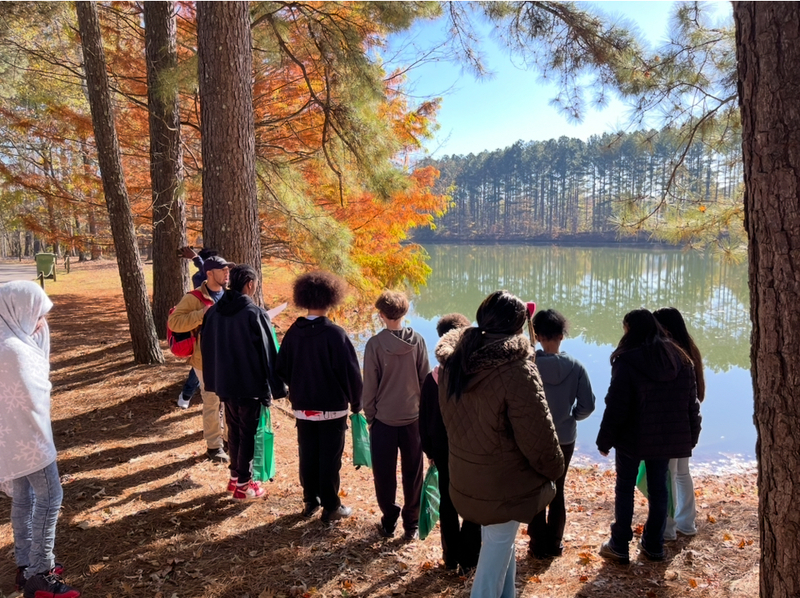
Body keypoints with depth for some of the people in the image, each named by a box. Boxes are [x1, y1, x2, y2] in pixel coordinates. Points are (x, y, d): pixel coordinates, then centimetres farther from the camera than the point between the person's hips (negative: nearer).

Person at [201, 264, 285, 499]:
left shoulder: (213, 311, 3)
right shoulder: (254, 313, -17)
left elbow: (206, 347, 10)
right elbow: (267, 352, -15)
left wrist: (213, 380, 18)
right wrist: (270, 388, -6)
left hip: (224, 382, 6)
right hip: (250, 383, -6)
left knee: (233, 428, 20)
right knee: (248, 432, 6)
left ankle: (234, 476, 30)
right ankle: (243, 484, 14)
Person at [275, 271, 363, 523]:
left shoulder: (293, 332, -4)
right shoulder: (335, 334, -18)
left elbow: (282, 369, 4)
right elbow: (350, 372, -15)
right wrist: (356, 402, -2)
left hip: (302, 407, 4)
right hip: (332, 407, -4)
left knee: (307, 455, 15)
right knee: (330, 457, 6)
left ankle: (310, 501, 27)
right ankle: (331, 507, 14)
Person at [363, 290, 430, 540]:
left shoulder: (375, 343, -13)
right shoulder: (417, 341, -6)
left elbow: (369, 385, -8)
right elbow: (426, 379, 0)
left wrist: (369, 415, 5)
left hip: (384, 419, -2)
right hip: (413, 417, 2)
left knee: (384, 474, 12)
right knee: (412, 473, 12)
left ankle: (389, 521, 21)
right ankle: (411, 523, 20)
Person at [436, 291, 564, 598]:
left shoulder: (453, 362, -4)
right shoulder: (516, 370, -26)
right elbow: (538, 435, -20)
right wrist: (555, 468, -3)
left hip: (465, 478, 7)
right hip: (504, 483, -7)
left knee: (500, 545, 25)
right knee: (498, 548, 11)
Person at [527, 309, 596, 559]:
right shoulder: (575, 367, -12)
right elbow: (587, 405, -7)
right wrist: (570, 416, 11)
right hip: (565, 440, 2)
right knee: (557, 491, 19)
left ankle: (539, 545, 21)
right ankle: (554, 543, 28)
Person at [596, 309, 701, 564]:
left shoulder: (627, 361, -16)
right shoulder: (681, 359, 4)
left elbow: (616, 407, -16)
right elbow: (692, 404, 9)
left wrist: (604, 440, -7)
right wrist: (691, 436, 16)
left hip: (633, 438, -5)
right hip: (668, 438, 5)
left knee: (625, 488, 7)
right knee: (659, 488, 15)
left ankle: (619, 546, 13)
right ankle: (654, 545, 25)